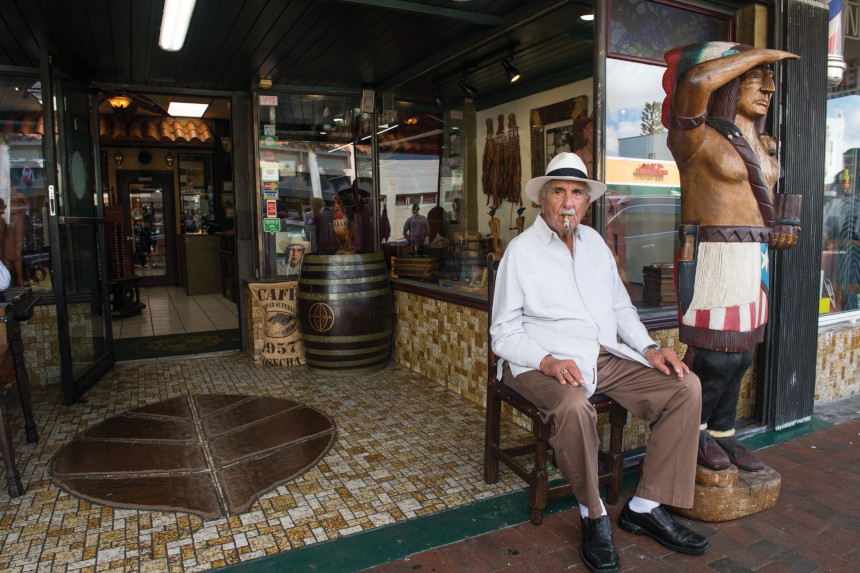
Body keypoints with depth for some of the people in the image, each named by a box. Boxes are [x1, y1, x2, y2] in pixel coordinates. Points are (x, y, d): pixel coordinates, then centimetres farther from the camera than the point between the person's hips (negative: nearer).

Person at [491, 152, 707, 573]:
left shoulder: (594, 241, 15)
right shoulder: (521, 251, -3)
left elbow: (621, 308, 20)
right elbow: (504, 333, -6)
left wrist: (649, 349, 4)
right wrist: (549, 362, -22)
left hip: (608, 357, 6)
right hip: (546, 363, -6)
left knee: (685, 385, -10)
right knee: (574, 407, -36)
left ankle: (645, 508, -1)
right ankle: (593, 516, -9)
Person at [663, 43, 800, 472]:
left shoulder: (764, 146, 17)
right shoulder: (697, 139, -10)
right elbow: (695, 79, -28)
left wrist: (780, 225, 15)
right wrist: (759, 55, -15)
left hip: (753, 259, 9)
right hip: (713, 259, -8)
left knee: (741, 353, 11)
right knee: (715, 354, -7)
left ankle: (722, 433, 26)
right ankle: (693, 433, 15)